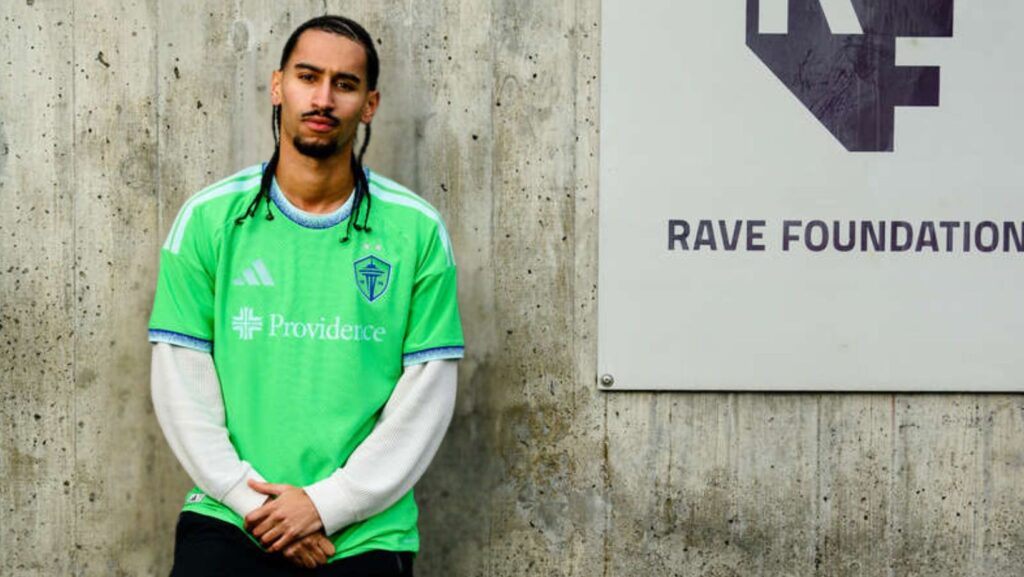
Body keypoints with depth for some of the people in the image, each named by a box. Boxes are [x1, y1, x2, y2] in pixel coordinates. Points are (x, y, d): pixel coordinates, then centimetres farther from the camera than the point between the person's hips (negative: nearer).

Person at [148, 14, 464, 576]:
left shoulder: (417, 231, -1)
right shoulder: (208, 219, 1)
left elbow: (426, 399, -4)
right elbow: (182, 388, -1)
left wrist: (326, 503, -10)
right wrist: (253, 499, -9)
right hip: (229, 522, 0)